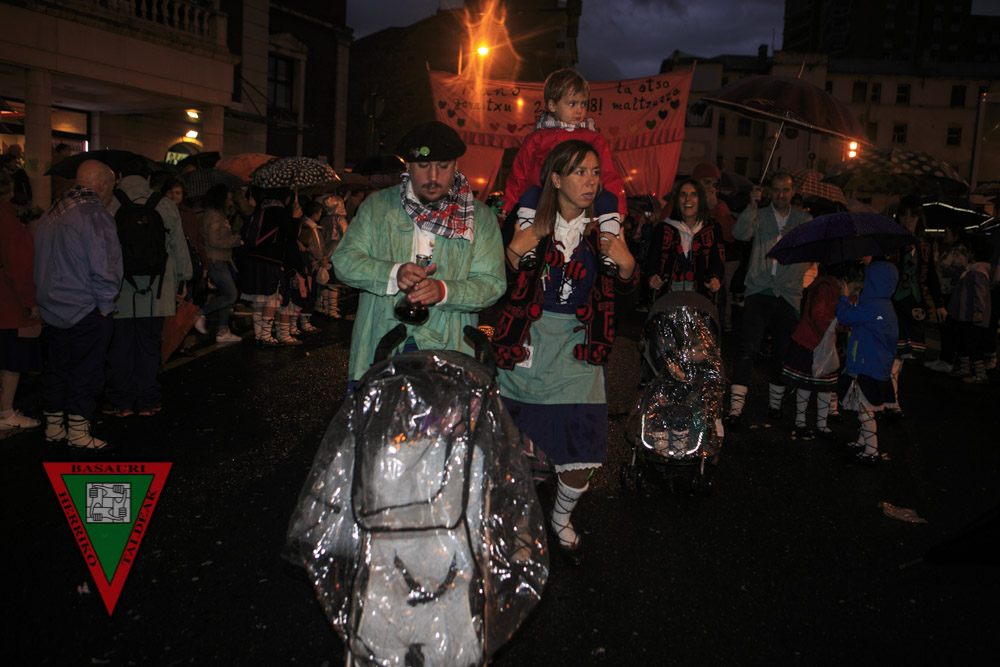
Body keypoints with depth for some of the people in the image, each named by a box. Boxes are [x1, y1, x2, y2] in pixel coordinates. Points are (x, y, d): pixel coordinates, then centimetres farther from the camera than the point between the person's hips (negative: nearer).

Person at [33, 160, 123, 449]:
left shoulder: (50, 214, 9)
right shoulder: (96, 214, -16)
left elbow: (42, 262, 14)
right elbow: (104, 268, -20)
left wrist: (45, 297, 18)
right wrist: (106, 305, -10)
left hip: (53, 308, 8)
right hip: (86, 311, -8)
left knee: (57, 368, 16)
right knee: (85, 371, 2)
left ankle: (53, 425, 26)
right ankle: (78, 430, 8)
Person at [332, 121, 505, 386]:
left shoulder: (480, 217, 6)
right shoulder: (378, 205, 9)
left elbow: (491, 284, -1)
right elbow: (344, 260, 2)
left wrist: (444, 291, -20)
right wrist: (393, 274, -16)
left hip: (446, 350, -1)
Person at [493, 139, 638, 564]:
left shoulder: (602, 229, 3)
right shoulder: (530, 221, -1)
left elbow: (622, 290, 12)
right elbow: (501, 287, 2)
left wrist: (626, 263, -9)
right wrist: (514, 253, -17)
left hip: (578, 349, 1)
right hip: (528, 345, -1)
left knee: (580, 458, -3)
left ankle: (561, 520, 29)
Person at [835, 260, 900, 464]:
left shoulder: (871, 306, -21)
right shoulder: (885, 305, 10)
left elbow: (845, 317, -15)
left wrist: (844, 296, -1)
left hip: (868, 369, -10)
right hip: (879, 366, 10)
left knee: (865, 409, -4)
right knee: (863, 407, 20)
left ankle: (871, 451, 2)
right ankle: (862, 442, 33)